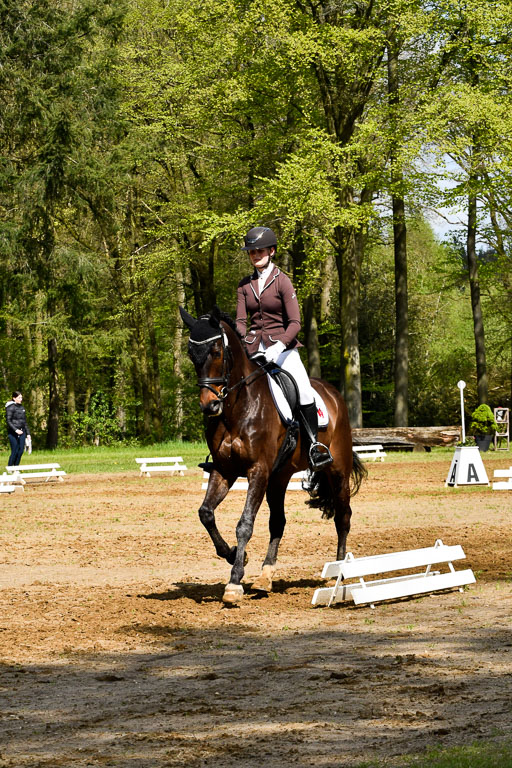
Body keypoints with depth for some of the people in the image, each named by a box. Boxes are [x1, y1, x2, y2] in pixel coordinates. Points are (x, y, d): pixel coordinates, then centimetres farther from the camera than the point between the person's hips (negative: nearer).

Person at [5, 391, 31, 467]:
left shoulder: (21, 407, 15)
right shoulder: (11, 407, -6)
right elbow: (8, 421, -12)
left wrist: (28, 433, 18)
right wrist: (16, 430, -24)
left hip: (21, 432, 7)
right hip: (13, 433, -7)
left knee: (21, 451, 3)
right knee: (15, 451, -8)